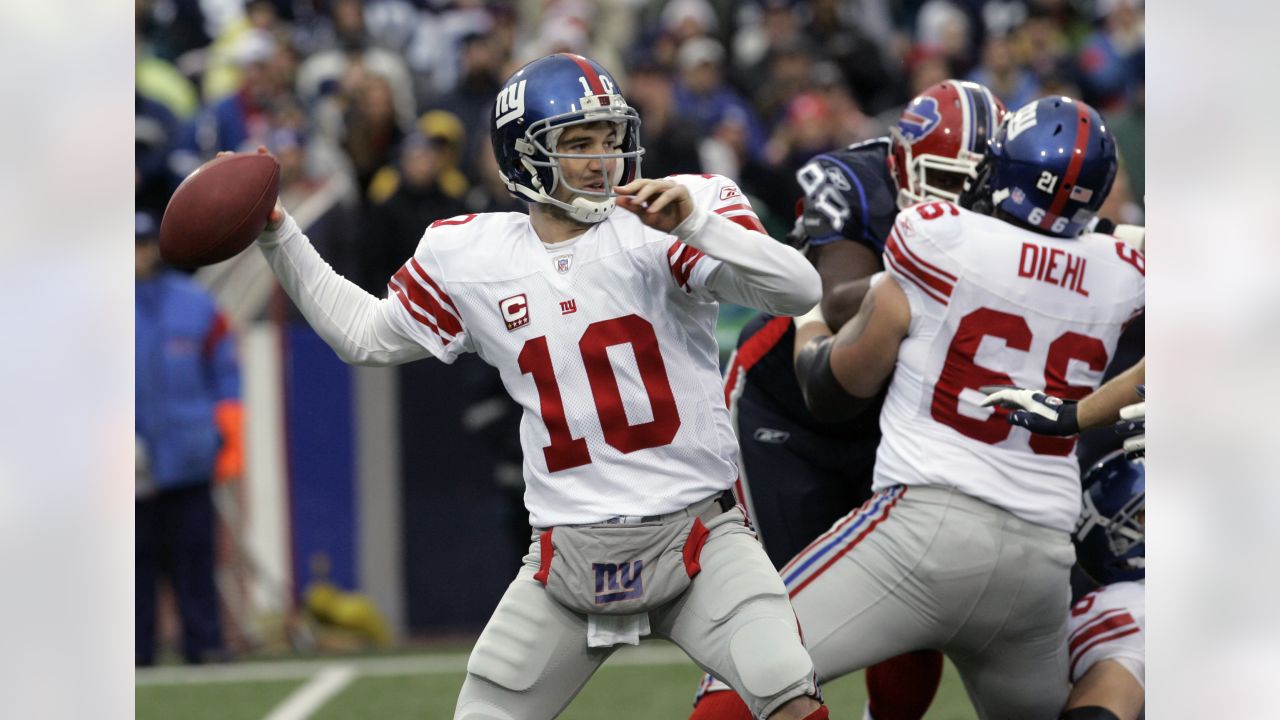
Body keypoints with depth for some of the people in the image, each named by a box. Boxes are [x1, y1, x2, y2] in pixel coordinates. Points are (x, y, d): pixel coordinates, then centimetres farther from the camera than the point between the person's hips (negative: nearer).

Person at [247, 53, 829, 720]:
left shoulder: (658, 228, -6)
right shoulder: (469, 257, 5)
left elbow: (800, 291, -18)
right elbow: (365, 335, 22)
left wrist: (694, 225, -31)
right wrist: (277, 235, 17)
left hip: (693, 535, -3)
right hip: (567, 558, 3)